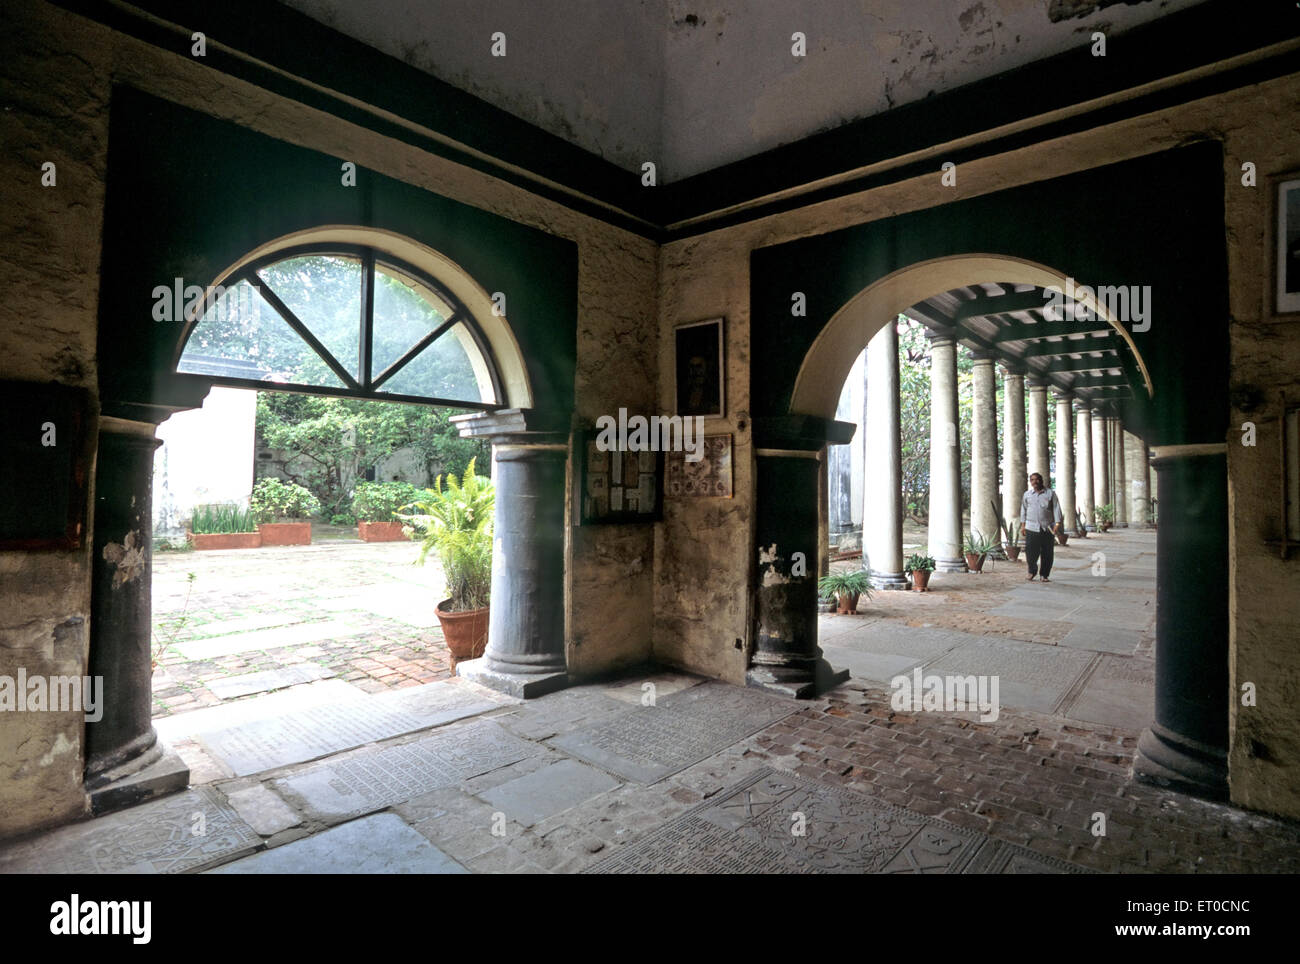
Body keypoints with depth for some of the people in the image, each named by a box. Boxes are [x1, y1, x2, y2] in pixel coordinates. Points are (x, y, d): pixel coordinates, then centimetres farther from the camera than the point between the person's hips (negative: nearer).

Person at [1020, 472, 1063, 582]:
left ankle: (1045, 575, 14)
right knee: (1031, 551, -7)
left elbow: (1056, 509, 2)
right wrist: (1023, 524, 11)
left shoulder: (1050, 493, 5)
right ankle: (1032, 571, 15)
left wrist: (1057, 523, -7)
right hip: (1031, 527, 0)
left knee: (1047, 554, 2)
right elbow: (1023, 510, 16)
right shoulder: (1027, 495, 10)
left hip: (1047, 528, 0)